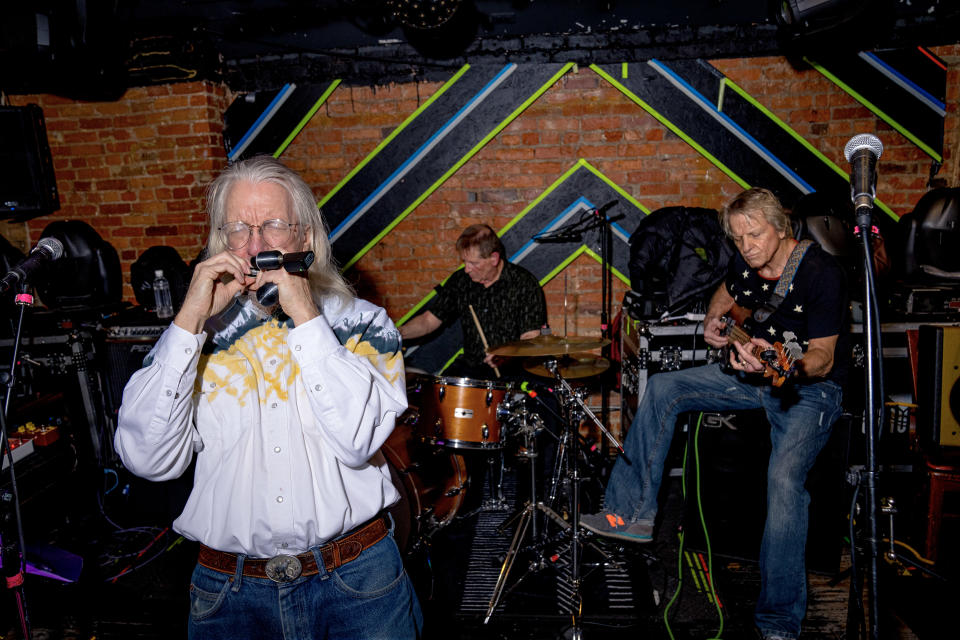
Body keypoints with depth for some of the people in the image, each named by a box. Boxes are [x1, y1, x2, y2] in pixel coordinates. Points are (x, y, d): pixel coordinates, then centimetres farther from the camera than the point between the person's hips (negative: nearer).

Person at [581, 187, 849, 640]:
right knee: (664, 388, -6)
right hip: (753, 371, 7)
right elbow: (726, 292, 25)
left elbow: (822, 360, -23)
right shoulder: (746, 262, -1)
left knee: (785, 476, -31)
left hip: (810, 386, -7)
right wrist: (713, 321, 5)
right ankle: (632, 513, -1)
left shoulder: (820, 273, -22)